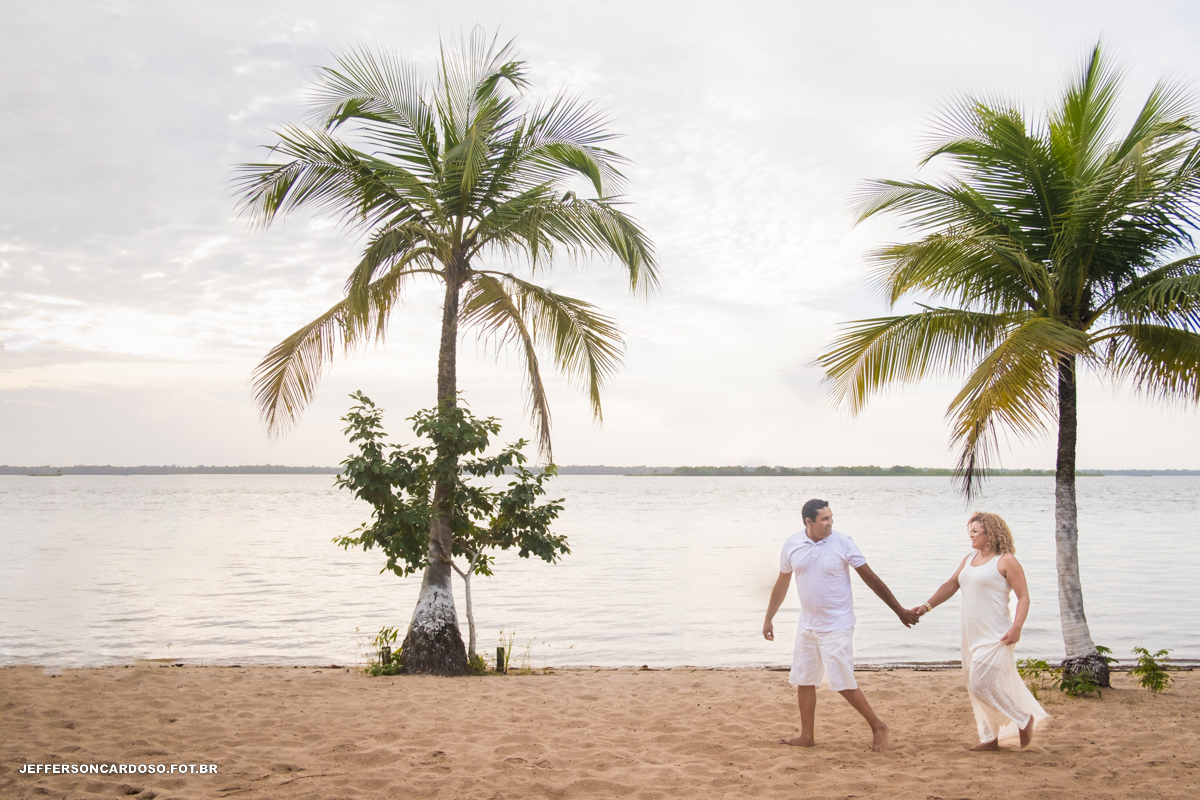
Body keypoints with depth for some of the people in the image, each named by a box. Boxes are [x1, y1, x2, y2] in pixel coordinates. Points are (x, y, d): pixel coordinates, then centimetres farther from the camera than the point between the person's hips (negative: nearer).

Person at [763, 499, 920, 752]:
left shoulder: (843, 543, -12)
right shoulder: (792, 545, -3)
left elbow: (871, 579, -6)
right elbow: (782, 583, 11)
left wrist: (900, 610, -4)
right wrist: (768, 618, 14)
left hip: (837, 626, -4)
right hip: (807, 625, 5)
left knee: (843, 683, -5)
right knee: (803, 681, 10)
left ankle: (877, 727, 13)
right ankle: (807, 736, 24)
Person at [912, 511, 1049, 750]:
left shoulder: (1006, 561, -8)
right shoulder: (969, 560, 14)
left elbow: (1023, 597, -11)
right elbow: (950, 586, 15)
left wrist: (1016, 627, -22)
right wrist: (928, 606, 4)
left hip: (995, 636, -8)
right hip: (972, 634, 8)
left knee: (981, 685, -11)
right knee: (977, 687, 11)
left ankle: (1025, 719, 9)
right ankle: (990, 739, 22)